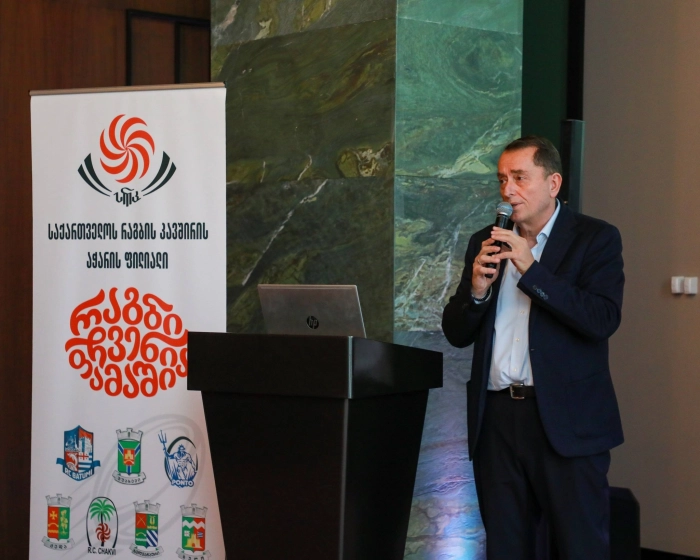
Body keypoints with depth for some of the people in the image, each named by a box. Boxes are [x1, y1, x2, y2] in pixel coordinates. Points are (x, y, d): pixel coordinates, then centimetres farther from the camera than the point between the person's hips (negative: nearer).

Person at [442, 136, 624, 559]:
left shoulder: (595, 238, -1)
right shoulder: (486, 244, 13)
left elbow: (604, 319, -15)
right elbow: (457, 334, 11)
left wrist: (531, 269, -18)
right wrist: (476, 289, -9)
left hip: (566, 419, -4)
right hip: (496, 418, 5)